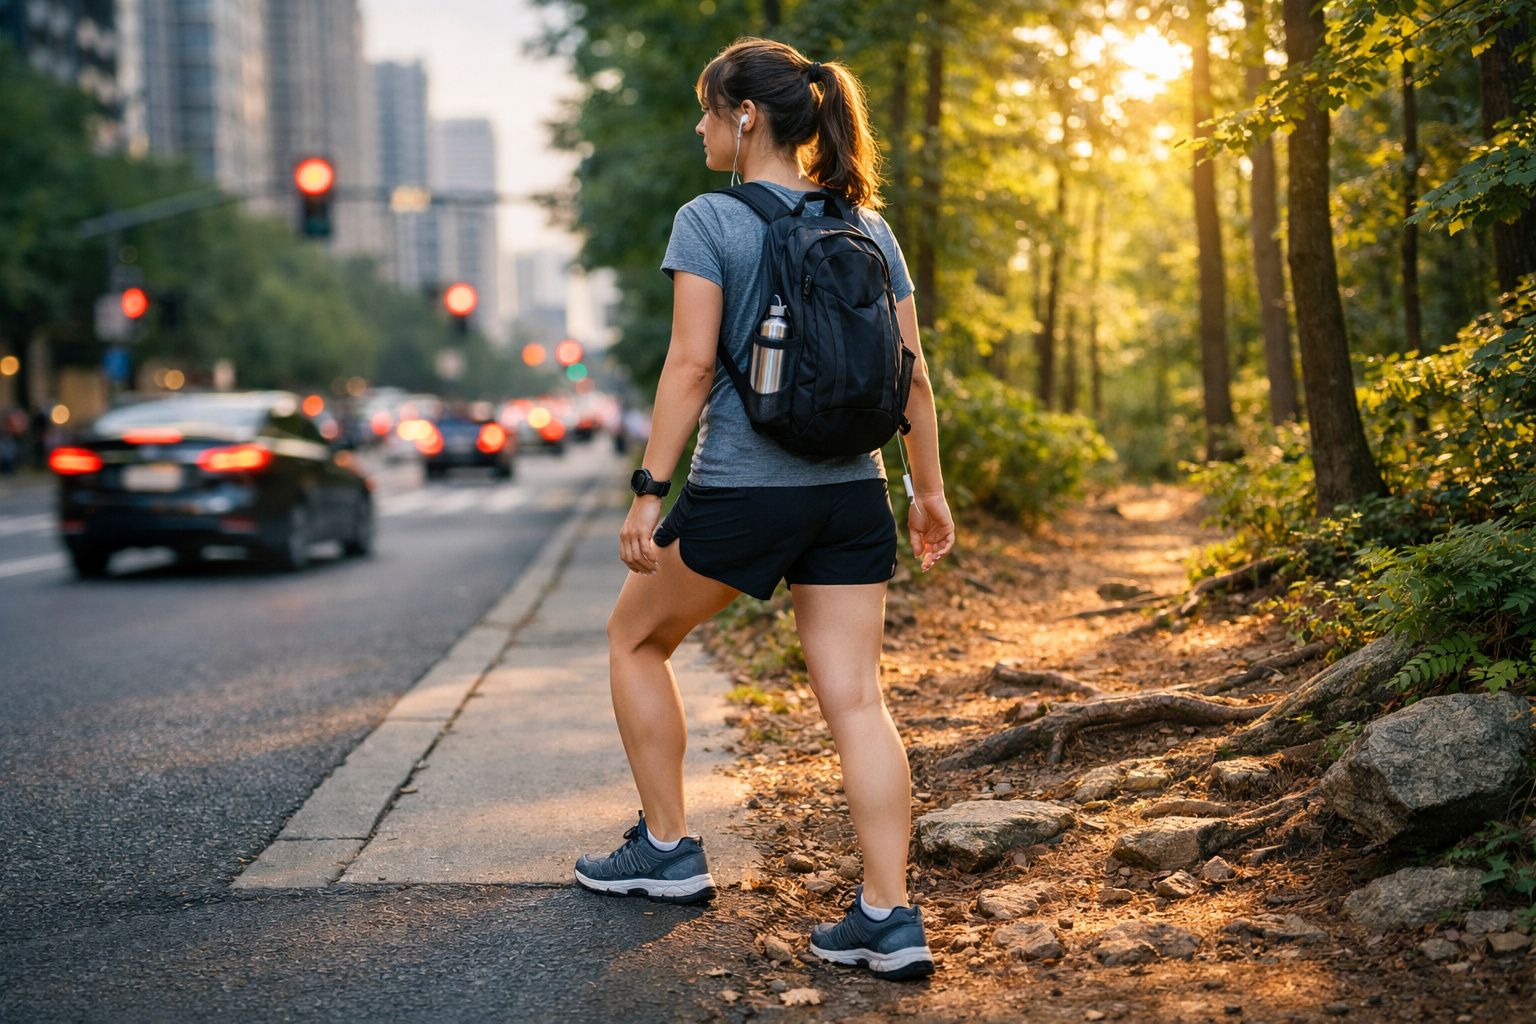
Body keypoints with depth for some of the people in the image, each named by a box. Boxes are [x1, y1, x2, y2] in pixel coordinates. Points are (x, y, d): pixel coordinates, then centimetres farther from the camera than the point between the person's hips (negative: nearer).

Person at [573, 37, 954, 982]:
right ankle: (890, 918, -1)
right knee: (856, 698, 4)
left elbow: (691, 364, -14)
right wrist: (931, 490, 15)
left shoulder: (709, 221, -7)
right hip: (852, 494, 5)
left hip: (742, 494, -5)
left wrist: (649, 492, -10)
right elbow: (912, 371, 8)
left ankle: (668, 849, 23)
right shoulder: (868, 227, 8)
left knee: (636, 637, 19)